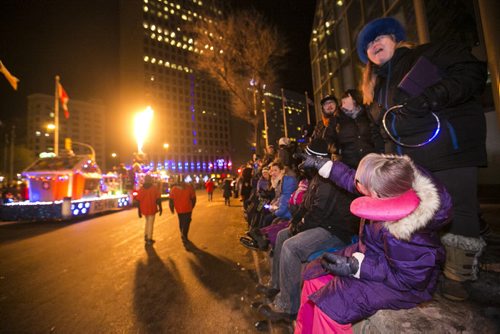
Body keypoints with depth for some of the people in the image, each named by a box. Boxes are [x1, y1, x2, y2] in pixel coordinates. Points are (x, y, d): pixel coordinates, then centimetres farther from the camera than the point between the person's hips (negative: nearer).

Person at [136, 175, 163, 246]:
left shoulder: (141, 189, 1)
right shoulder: (154, 188, -8)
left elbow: (138, 201, 1)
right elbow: (158, 199, -10)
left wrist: (139, 211, 8)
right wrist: (160, 208, 0)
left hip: (144, 209, 4)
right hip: (152, 209, -4)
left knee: (147, 222, 26)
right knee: (150, 224, 6)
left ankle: (146, 236, 29)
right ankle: (149, 240, 10)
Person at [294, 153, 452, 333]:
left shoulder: (402, 233, -38)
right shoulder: (389, 188, -17)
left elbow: (409, 278, -25)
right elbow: (351, 179, 0)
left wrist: (357, 267, -28)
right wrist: (322, 165, 4)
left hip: (403, 282, -8)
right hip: (373, 254, 8)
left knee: (328, 304, -25)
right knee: (314, 272, 6)